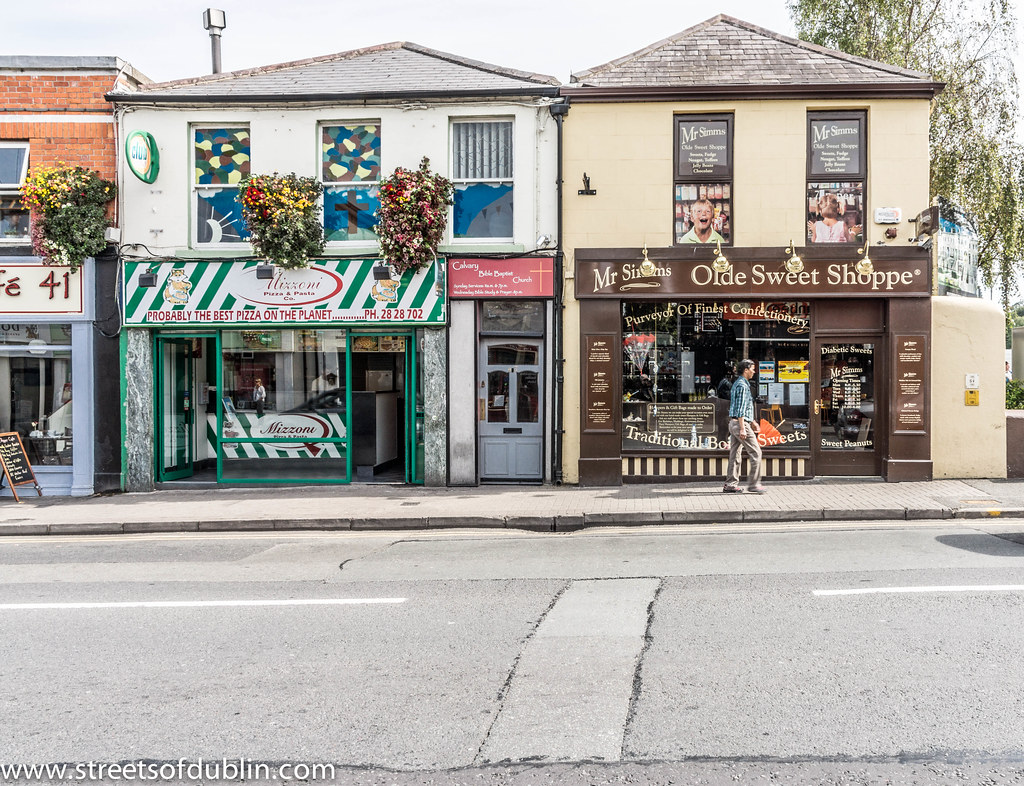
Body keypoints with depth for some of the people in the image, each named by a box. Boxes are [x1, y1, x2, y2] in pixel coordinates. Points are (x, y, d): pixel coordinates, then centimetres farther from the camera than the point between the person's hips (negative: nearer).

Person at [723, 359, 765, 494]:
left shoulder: (737, 383, 19)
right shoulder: (742, 385, -13)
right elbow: (741, 408, -20)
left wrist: (752, 422, 30)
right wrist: (742, 428, -23)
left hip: (733, 422, 10)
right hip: (740, 423, -10)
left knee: (734, 454, 9)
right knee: (755, 453, -5)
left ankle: (731, 484, 10)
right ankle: (753, 484, -5)